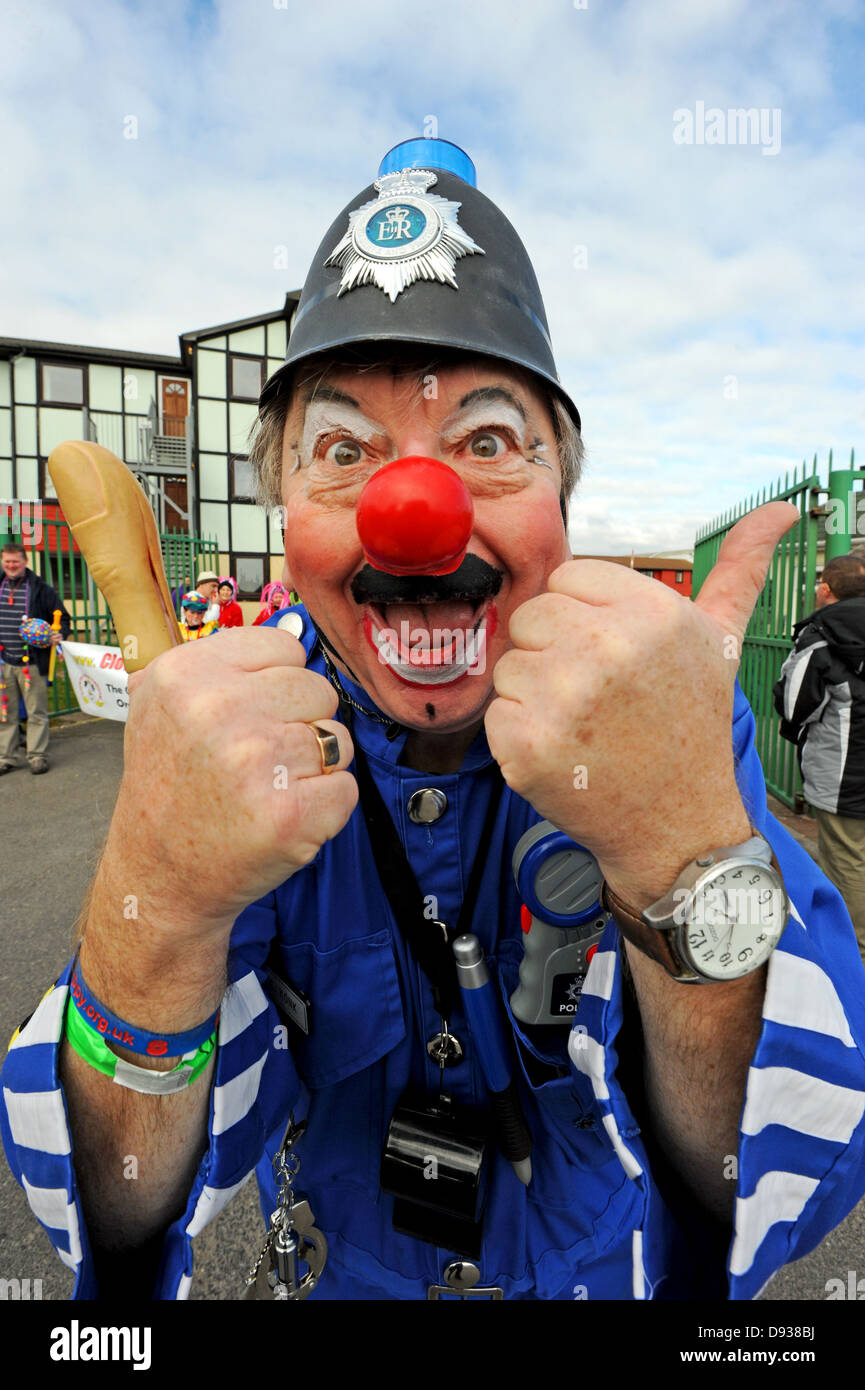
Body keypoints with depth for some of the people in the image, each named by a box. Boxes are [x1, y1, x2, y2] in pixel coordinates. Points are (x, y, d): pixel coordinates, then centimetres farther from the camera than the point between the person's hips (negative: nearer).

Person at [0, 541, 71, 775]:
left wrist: (59, 634, -16)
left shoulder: (41, 589, -1)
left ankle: (37, 756, 12)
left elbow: (63, 618, 3)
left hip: (31, 662, -4)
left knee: (36, 712, 2)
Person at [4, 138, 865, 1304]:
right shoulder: (246, 725, -24)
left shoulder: (675, 707, -27)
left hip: (613, 1271, 0)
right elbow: (125, 1229, -26)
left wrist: (692, 858, -50)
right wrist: (158, 915, -47)